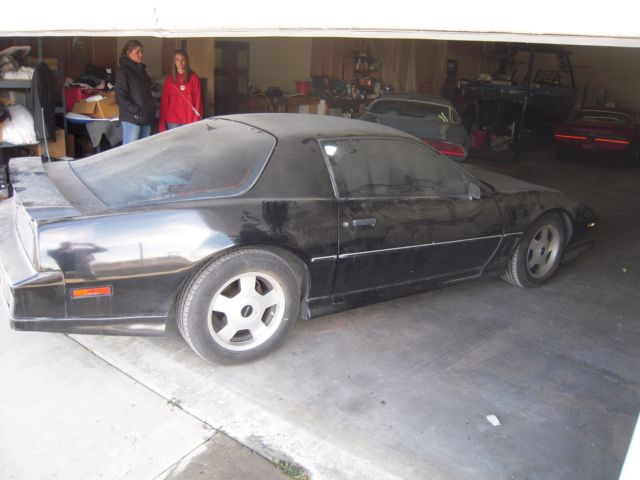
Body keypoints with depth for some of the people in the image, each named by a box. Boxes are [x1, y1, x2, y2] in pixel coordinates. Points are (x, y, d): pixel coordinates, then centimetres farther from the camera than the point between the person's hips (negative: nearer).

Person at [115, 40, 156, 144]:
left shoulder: (141, 69, 16)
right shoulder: (123, 71, -6)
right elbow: (120, 98, -11)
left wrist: (152, 108, 9)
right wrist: (136, 111, -17)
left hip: (147, 117, 7)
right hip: (132, 118, -7)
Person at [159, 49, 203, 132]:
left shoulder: (194, 77, 3)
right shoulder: (169, 79, 7)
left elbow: (198, 99, 1)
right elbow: (164, 101, 7)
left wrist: (197, 120, -7)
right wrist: (162, 124, 1)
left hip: (190, 120, -1)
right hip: (173, 121, 1)